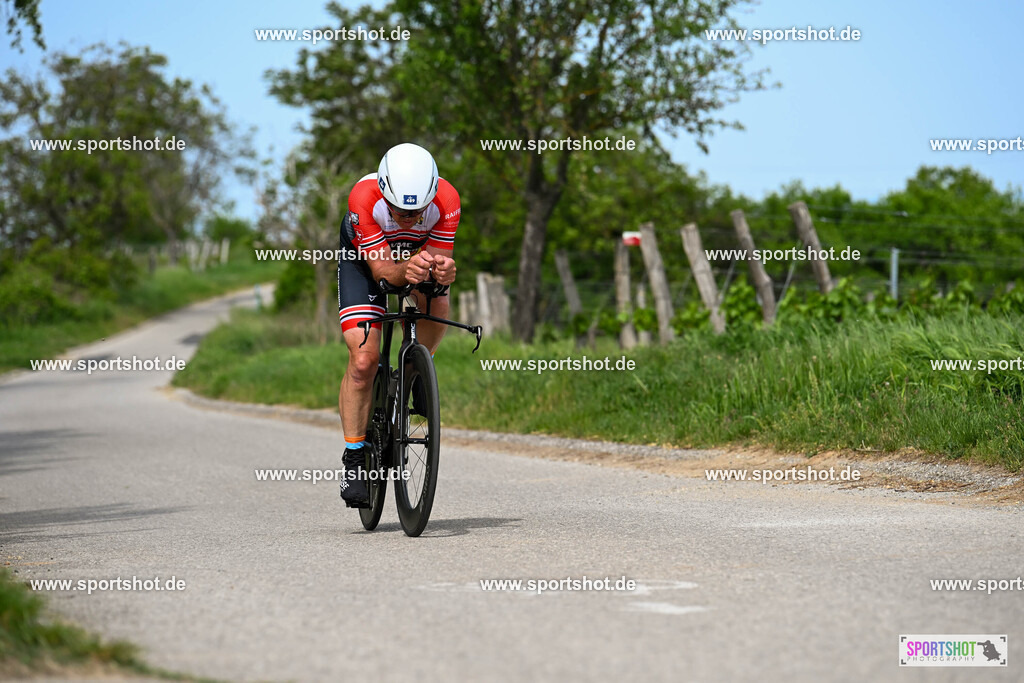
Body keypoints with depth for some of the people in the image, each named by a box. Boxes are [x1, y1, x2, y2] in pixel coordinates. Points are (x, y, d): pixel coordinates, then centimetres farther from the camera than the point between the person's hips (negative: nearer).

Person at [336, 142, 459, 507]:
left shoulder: (446, 200, -34)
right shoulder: (364, 198, -38)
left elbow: (439, 258, -26)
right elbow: (381, 269, -36)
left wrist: (441, 270, -51)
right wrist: (405, 270, -58)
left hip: (421, 251, 2)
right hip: (363, 256, -2)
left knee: (438, 305, -29)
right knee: (363, 359, -15)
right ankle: (354, 458, -5)